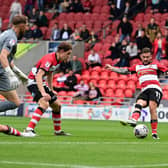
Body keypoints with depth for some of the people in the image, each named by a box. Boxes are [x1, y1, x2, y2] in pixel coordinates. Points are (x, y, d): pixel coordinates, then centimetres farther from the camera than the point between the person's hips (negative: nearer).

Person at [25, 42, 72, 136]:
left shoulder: (58, 60, 6)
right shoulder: (49, 59, -25)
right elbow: (38, 76, -35)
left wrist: (51, 90, 23)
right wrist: (43, 93, -44)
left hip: (41, 83, 10)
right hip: (34, 82, -10)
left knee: (57, 105, 14)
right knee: (44, 104, -31)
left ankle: (58, 131, 31)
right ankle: (29, 129, -36)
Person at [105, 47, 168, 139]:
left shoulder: (155, 65, 14)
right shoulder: (137, 67, 24)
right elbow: (125, 71, 25)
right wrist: (112, 68, 22)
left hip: (155, 88, -4)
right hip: (144, 90, 4)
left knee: (152, 107, -21)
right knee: (139, 103, -23)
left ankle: (154, 133, -20)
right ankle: (133, 120, -50)